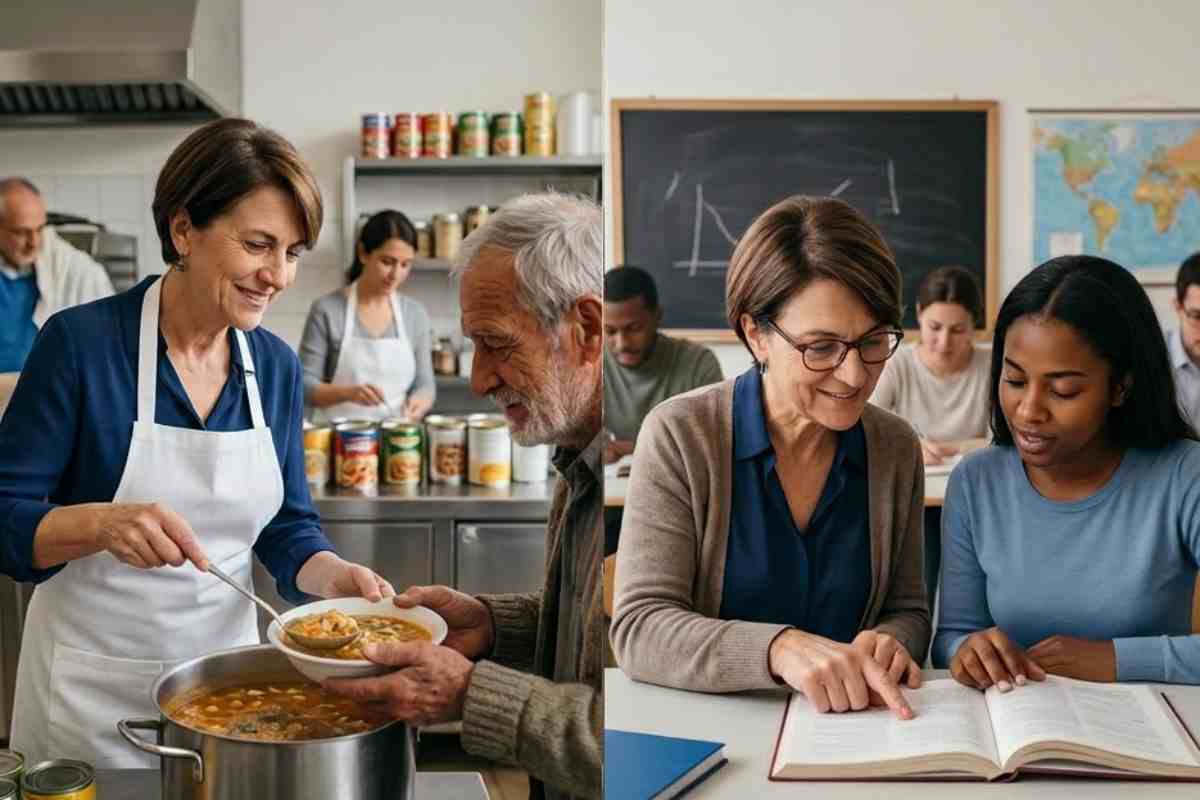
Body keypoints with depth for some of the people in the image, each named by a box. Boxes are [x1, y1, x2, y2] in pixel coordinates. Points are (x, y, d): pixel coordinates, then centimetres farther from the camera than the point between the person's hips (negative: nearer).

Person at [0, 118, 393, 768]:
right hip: (93, 686, -4)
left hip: (225, 673, 4)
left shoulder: (277, 366, -2)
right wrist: (101, 523, -32)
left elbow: (286, 526, 4)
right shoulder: (80, 341, -15)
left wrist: (334, 576, -15)